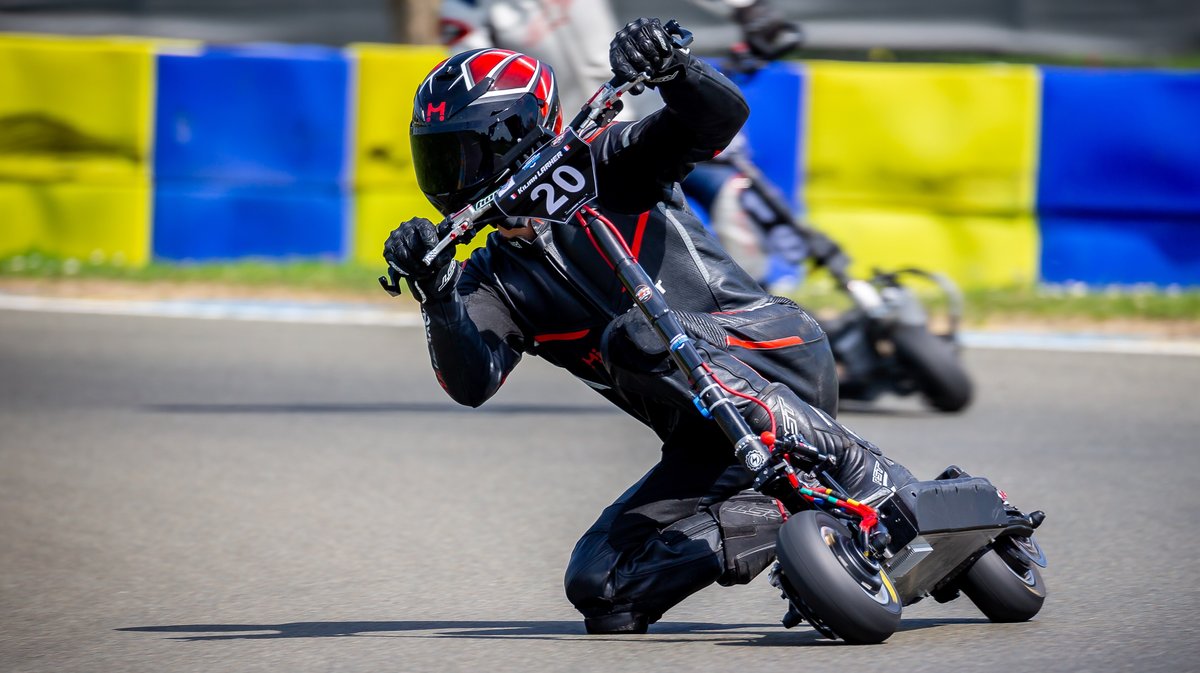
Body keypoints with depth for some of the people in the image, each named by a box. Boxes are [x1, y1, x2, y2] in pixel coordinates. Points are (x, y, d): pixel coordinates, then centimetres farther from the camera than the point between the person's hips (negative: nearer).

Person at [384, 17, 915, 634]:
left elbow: (720, 116, -11)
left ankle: (845, 462, -29)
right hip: (709, 447, 7)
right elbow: (471, 382, -6)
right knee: (599, 588, -3)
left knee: (634, 337, -34)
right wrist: (437, 291, -21)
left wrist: (668, 67, -30)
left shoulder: (604, 171, 3)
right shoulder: (491, 279, 14)